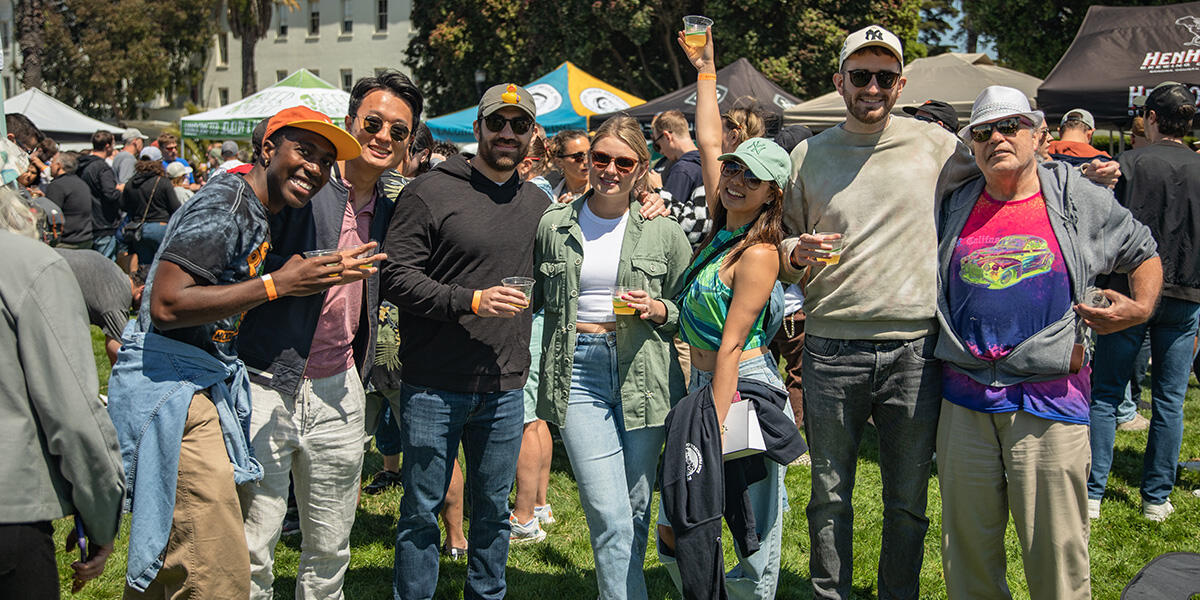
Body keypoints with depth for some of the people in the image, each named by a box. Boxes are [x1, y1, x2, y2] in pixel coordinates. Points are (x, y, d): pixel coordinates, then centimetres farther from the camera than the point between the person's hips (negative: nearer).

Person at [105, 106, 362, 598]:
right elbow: (167, 305, -25)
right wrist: (276, 284, -22)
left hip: (203, 385, 10)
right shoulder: (223, 204, -17)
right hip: (171, 386, -10)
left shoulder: (258, 212, 14)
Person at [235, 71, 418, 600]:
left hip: (337, 392, 5)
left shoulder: (390, 211, 10)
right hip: (268, 388, -5)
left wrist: (362, 372, 11)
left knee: (330, 549, 15)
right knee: (250, 550, 1)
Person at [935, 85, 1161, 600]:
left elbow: (1144, 252, 16)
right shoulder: (955, 209, 8)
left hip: (1049, 400, -2)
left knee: (1056, 550, 4)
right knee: (967, 545, 12)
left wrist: (1141, 307, 0)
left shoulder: (1081, 203, 3)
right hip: (964, 397, 2)